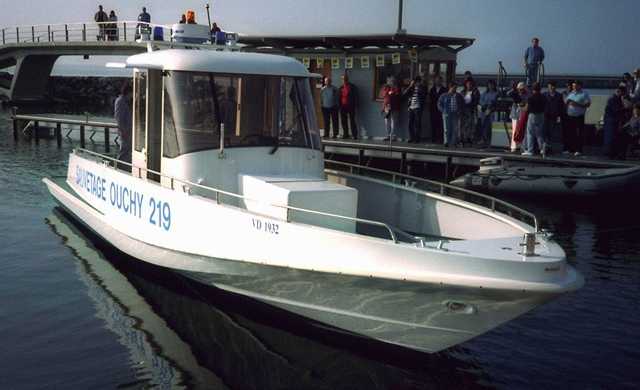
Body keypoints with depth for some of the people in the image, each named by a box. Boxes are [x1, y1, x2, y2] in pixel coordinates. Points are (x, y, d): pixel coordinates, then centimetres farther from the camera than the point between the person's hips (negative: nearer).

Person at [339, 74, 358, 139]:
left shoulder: (352, 87, 1)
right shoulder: (341, 88, 15)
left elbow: (355, 96, -1)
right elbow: (339, 97, 17)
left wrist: (355, 104, -9)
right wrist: (339, 105, 8)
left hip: (350, 106, -5)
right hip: (343, 107, 5)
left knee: (352, 120, -8)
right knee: (344, 121, 6)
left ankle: (354, 135, -7)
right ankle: (345, 134, 13)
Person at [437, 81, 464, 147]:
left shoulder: (458, 96, 11)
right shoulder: (444, 96, 3)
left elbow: (463, 104, 20)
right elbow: (439, 104, 6)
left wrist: (459, 110, 5)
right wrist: (443, 111, -5)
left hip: (455, 114, 2)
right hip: (446, 115, -2)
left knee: (455, 129, -1)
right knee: (447, 129, -4)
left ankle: (453, 142, 5)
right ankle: (446, 142, 1)